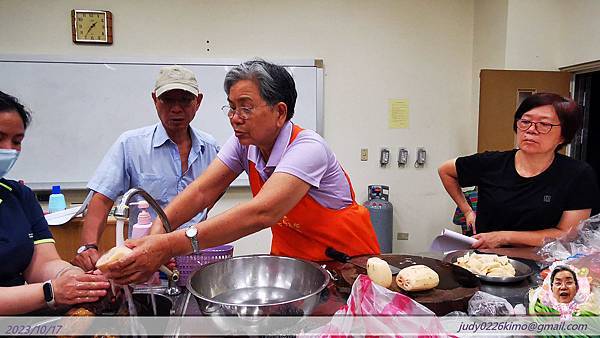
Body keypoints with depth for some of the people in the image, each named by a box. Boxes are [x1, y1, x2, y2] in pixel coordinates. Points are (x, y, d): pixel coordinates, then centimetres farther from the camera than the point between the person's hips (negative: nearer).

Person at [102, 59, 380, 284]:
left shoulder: (307, 148, -27)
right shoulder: (243, 143, -6)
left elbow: (262, 212, -41)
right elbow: (202, 191, -13)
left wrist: (171, 245, -47)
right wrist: (156, 233, -31)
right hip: (290, 254, 5)